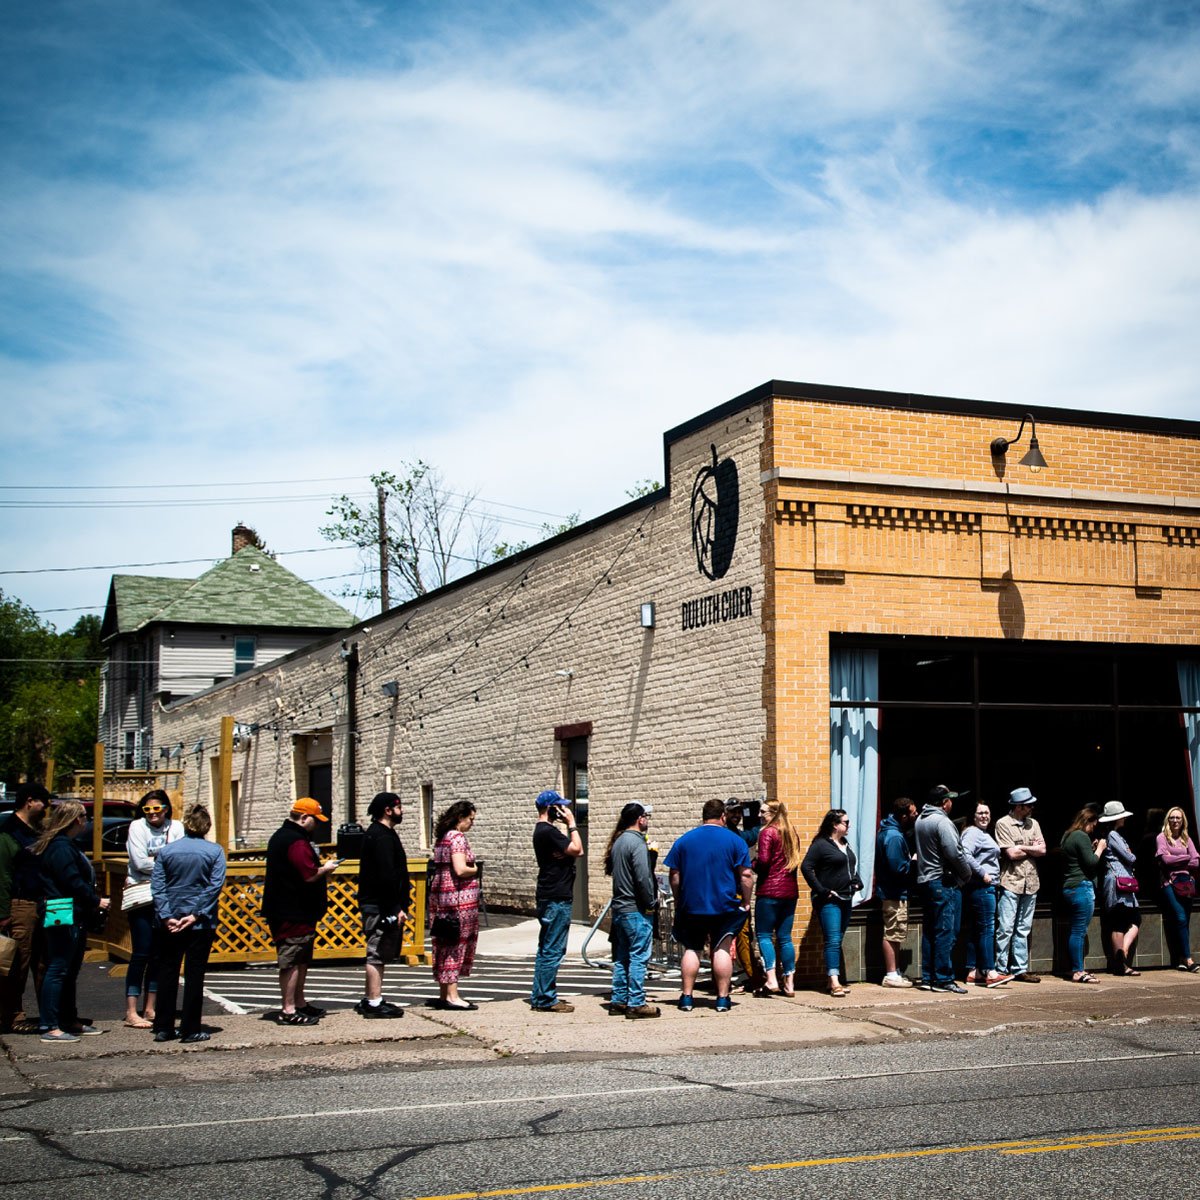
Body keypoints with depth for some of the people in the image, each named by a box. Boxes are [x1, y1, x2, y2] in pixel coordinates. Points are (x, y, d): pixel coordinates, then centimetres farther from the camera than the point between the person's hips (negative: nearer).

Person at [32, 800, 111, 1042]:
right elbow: (73, 882, -21)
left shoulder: (64, 845, 18)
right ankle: (50, 1027, -7)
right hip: (64, 917, -11)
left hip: (75, 918, 11)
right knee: (58, 971, -8)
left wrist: (94, 901, 11)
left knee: (69, 972, 16)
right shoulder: (60, 847, -15)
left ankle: (70, 1022, 24)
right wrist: (96, 901, -12)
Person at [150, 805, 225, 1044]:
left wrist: (166, 916, -8)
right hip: (201, 925, -2)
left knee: (167, 975, 11)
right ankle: (190, 1030, 6)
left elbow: (157, 886, -4)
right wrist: (196, 914, -11)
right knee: (194, 975, 4)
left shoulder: (165, 851, 2)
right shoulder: (214, 851, -4)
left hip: (170, 923, 2)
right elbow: (215, 886, -11)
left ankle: (163, 1028, 15)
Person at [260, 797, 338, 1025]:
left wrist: (320, 867, 13)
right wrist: (325, 869, -7)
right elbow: (309, 875, -25)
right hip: (294, 912, -11)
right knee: (292, 961, -6)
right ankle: (288, 1011, -3)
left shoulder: (280, 836, 16)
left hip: (283, 910, 11)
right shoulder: (297, 842, -19)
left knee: (301, 960, 18)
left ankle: (299, 1003, 26)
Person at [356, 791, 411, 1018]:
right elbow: (386, 876, -22)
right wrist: (396, 908, -22)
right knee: (378, 954, -7)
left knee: (378, 955, 15)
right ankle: (374, 1003, -4)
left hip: (379, 906, 11)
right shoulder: (382, 836, -16)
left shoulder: (377, 833, 18)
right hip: (381, 907, -11)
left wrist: (398, 906, 19)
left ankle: (370, 1000, 21)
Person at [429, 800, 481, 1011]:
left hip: (440, 895, 9)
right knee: (456, 945, -4)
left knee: (446, 945, 11)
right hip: (458, 898, -9)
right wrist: (475, 870, -3)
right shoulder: (458, 837, -13)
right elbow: (460, 870, -23)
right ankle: (452, 996, -2)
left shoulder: (442, 837, 15)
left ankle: (444, 995, 16)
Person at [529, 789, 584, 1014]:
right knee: (553, 950, -7)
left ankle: (539, 997, 19)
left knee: (546, 950, 14)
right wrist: (572, 824, -11)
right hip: (556, 899, -11)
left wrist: (569, 825, 10)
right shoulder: (548, 832, -16)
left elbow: (574, 851, 16)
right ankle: (546, 999, -4)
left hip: (548, 898, 11)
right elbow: (576, 849, -19)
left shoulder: (542, 831, 16)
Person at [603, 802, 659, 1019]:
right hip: (636, 910, -9)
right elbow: (643, 877, -22)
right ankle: (636, 1004, -3)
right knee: (638, 958, -4)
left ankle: (618, 1001, 17)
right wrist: (651, 903, -11)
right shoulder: (637, 842, -15)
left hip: (619, 908, 9)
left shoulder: (618, 842, 12)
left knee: (622, 958, 14)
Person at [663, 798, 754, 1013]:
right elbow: (746, 875, -4)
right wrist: (746, 902, 6)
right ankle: (723, 998, 5)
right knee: (722, 949, 5)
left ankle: (687, 997, 9)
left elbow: (674, 876, 4)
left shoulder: (683, 840, 4)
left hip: (691, 906, 2)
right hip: (724, 906, -1)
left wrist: (678, 902, 15)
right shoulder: (734, 840, -1)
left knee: (692, 949, 10)